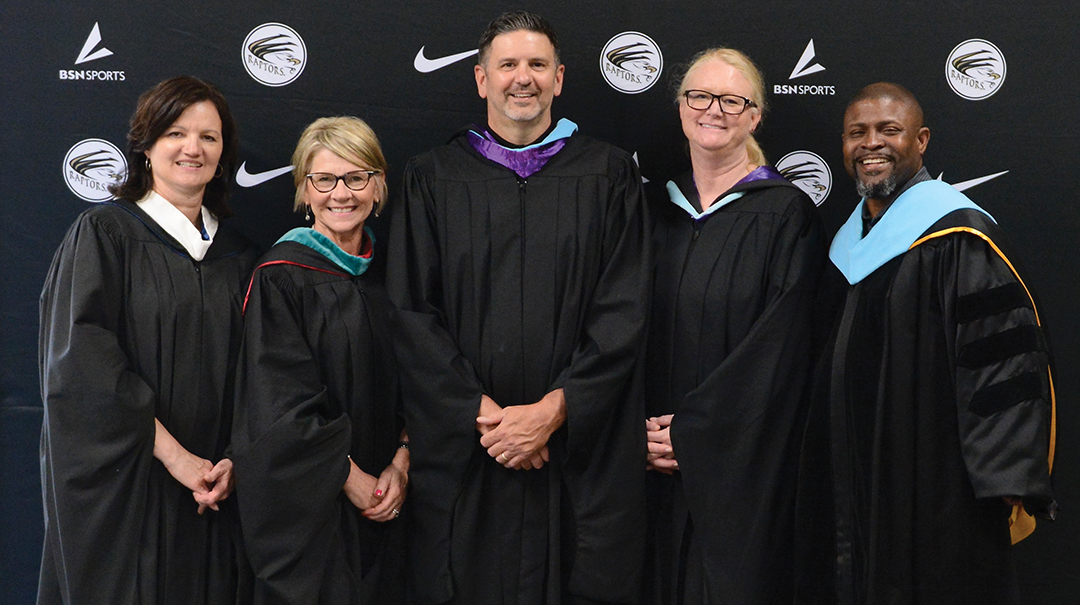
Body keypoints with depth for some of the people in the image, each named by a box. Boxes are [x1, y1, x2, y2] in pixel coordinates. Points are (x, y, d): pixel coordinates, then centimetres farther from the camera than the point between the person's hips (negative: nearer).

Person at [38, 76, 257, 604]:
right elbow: (81, 362, -13)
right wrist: (171, 452, -16)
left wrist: (233, 459, -7)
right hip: (121, 483, -4)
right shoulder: (102, 234, -3)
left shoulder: (237, 257, 11)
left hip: (209, 495, 4)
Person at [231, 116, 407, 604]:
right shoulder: (280, 279, -9)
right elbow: (280, 403, -14)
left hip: (381, 505, 5)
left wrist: (400, 463, -6)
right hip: (306, 504, -5)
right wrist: (353, 480, -12)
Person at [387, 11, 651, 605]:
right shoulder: (432, 178, 7)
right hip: (460, 455, 0)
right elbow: (412, 314, 0)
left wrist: (553, 410, -12)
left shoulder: (609, 176, 6)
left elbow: (623, 312, -1)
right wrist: (483, 415, -11)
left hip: (583, 455, 0)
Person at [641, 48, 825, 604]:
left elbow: (779, 347, -13)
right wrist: (643, 429, -6)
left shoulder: (786, 214, -5)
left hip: (741, 463, -4)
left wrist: (691, 430, -15)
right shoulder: (658, 209, 9)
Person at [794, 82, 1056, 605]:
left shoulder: (958, 234, -13)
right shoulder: (849, 241, 11)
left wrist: (1012, 488, -21)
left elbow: (1010, 363, -17)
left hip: (936, 498, -7)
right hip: (854, 490, 7)